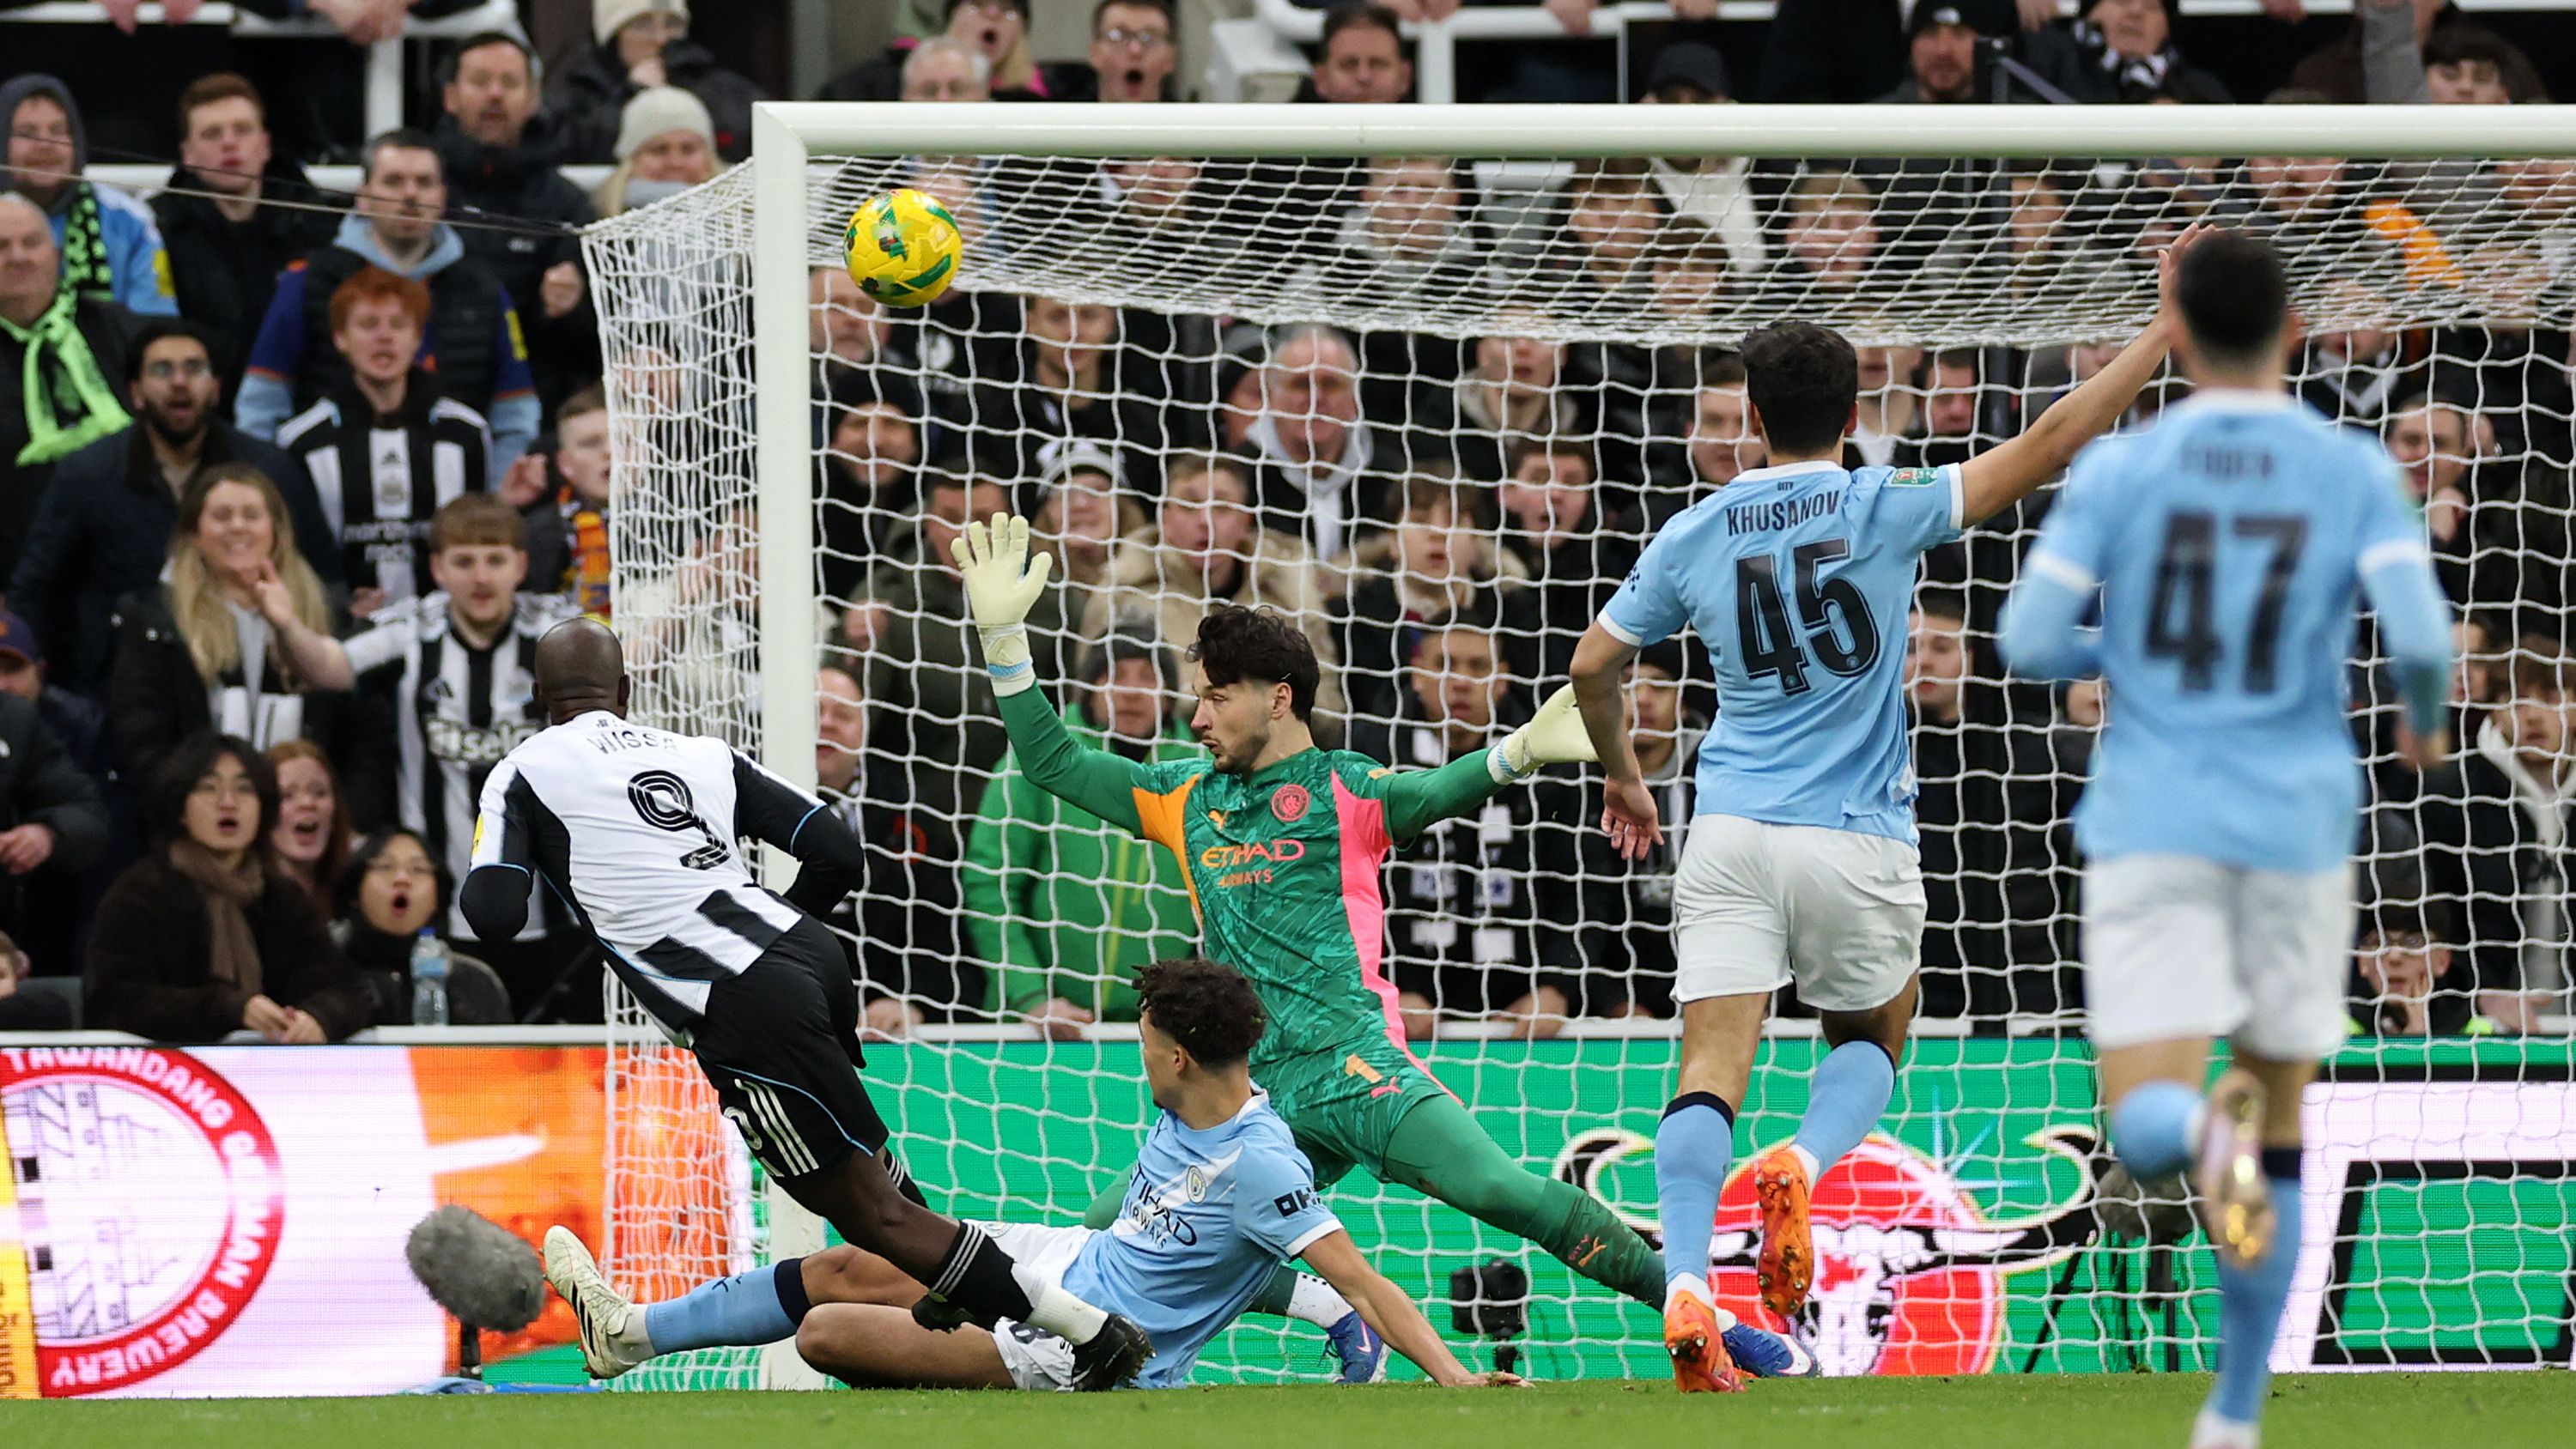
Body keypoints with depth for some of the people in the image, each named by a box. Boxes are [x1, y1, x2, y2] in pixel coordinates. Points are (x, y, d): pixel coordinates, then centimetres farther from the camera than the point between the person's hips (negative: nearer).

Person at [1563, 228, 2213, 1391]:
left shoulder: (1695, 535, 5)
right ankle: (1803, 1166, -11)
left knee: (1711, 1069, -5)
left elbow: (1593, 665, 12)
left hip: (1731, 837, 1)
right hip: (1857, 845, -1)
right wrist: (2165, 335, -4)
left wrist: (1621, 779, 31)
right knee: (1870, 1041, 21)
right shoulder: (1882, 509, -4)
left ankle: (1685, 1283, -27)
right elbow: (2042, 450, -8)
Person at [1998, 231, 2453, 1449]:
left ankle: (2204, 1137, -44)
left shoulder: (2119, 471, 0)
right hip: (2297, 826, 1)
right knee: (2278, 1124, 17)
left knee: (2144, 1126, -6)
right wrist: (2426, 721, 11)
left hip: (2150, 829, -1)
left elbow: (2028, 642, -3)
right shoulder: (2355, 475, 0)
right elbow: (2420, 633, -11)